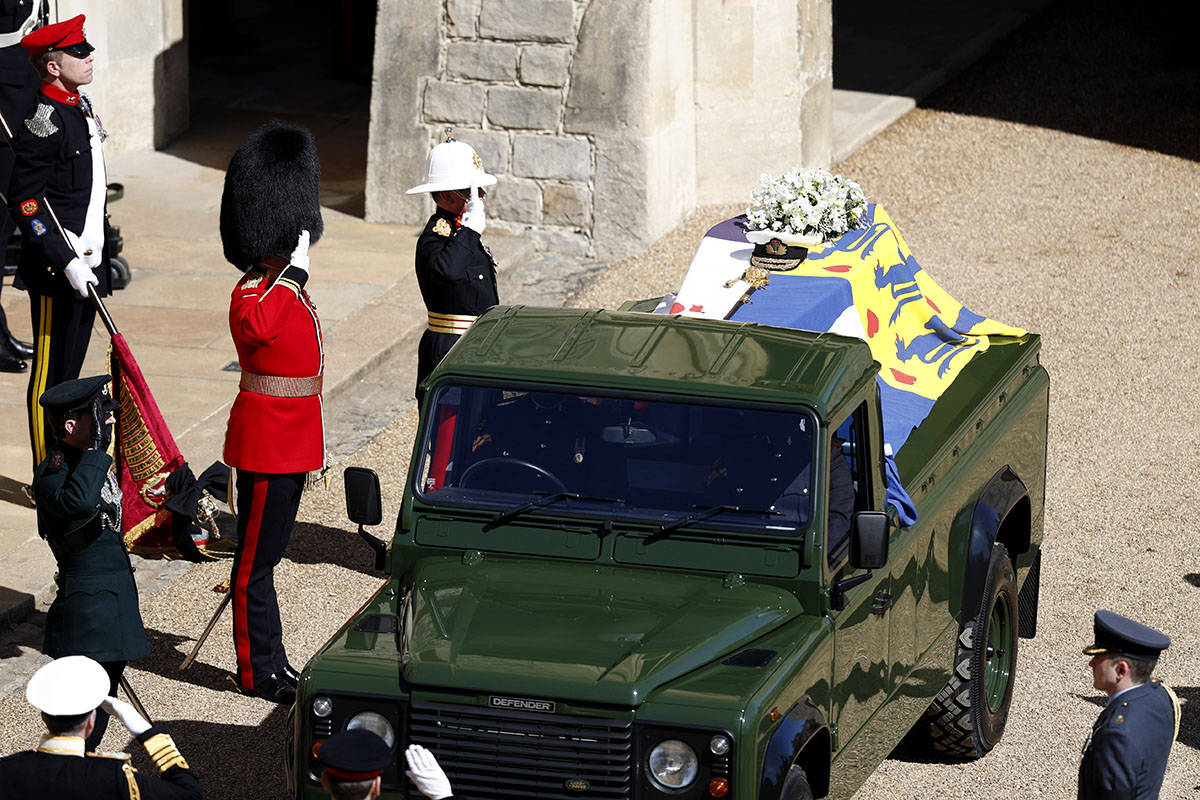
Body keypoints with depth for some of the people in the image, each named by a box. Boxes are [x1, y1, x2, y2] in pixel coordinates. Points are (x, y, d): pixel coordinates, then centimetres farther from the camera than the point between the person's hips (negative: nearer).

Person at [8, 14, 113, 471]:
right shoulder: (43, 124, -17)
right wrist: (67, 264, -23)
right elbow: (25, 204, -20)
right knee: (50, 375, 0)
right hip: (57, 273, -9)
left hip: (86, 266, 9)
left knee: (70, 371, 15)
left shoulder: (82, 111, 12)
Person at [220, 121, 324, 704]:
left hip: (290, 443, 10)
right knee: (257, 558, -1)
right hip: (267, 445, -10)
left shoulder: (283, 288, 12)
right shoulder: (253, 295, -18)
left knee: (265, 552, 16)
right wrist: (296, 270, -36)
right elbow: (254, 329, -43)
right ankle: (259, 670, 6)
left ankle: (269, 659, 23)